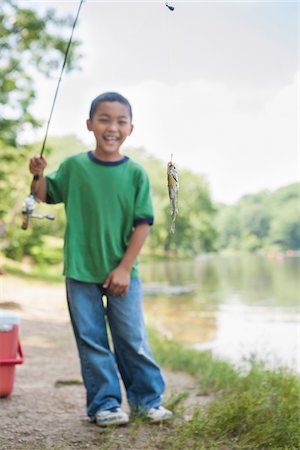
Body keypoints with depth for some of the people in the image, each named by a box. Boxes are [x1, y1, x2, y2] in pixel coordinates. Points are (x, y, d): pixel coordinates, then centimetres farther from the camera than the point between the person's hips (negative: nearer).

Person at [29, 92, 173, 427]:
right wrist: (39, 176, -10)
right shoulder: (73, 166, -2)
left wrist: (125, 267, -10)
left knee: (133, 339, 7)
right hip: (80, 272, 1)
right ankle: (105, 404, 19)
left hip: (122, 272, 0)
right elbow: (46, 197, 12)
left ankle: (148, 398, 23)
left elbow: (143, 223, -5)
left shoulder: (136, 173, -5)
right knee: (91, 340, 7)